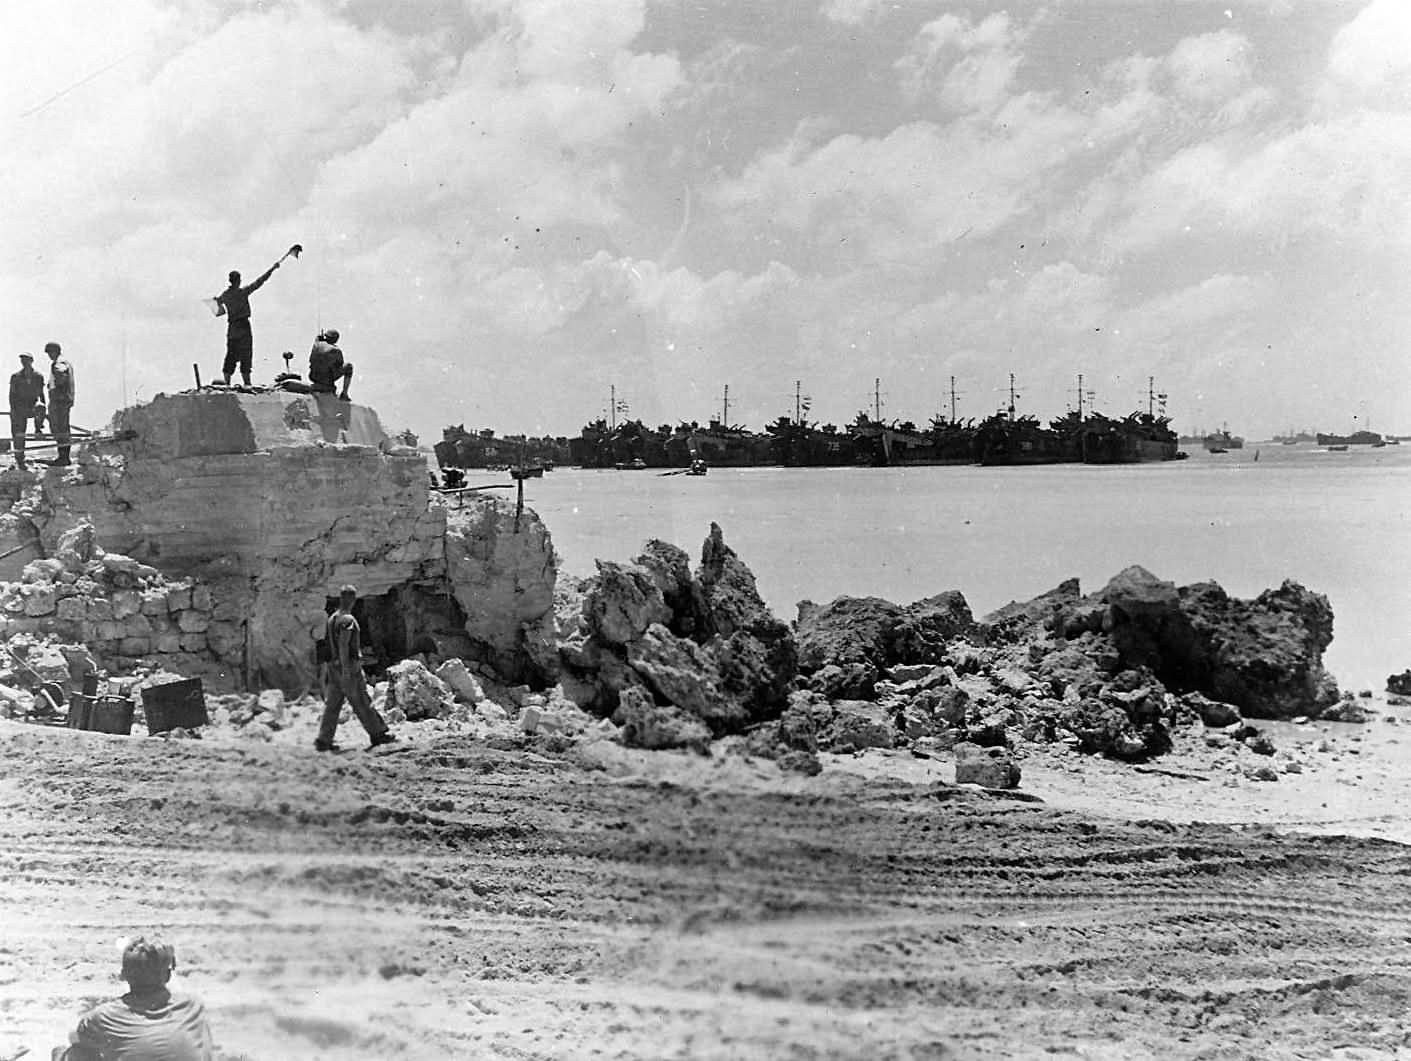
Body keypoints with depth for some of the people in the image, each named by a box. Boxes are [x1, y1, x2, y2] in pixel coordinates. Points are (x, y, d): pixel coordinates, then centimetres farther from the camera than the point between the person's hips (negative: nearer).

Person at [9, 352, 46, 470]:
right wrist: (13, 409, -11)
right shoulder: (16, 377, 1)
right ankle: (19, 460, 7)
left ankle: (38, 428, -11)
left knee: (40, 407, -37)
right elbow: (12, 395, 1)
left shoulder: (38, 377, 3)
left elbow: (41, 394, 11)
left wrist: (43, 410, 7)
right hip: (19, 408, 0)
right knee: (18, 435, -3)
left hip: (32, 407, 0)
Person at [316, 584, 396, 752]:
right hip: (349, 667, -8)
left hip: (333, 667, 8)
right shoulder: (347, 620, -14)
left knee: (332, 704, 6)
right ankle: (377, 734, 8)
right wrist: (346, 670, -24)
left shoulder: (331, 619, 14)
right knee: (362, 703, 0)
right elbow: (343, 645, -22)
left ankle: (324, 740, 2)